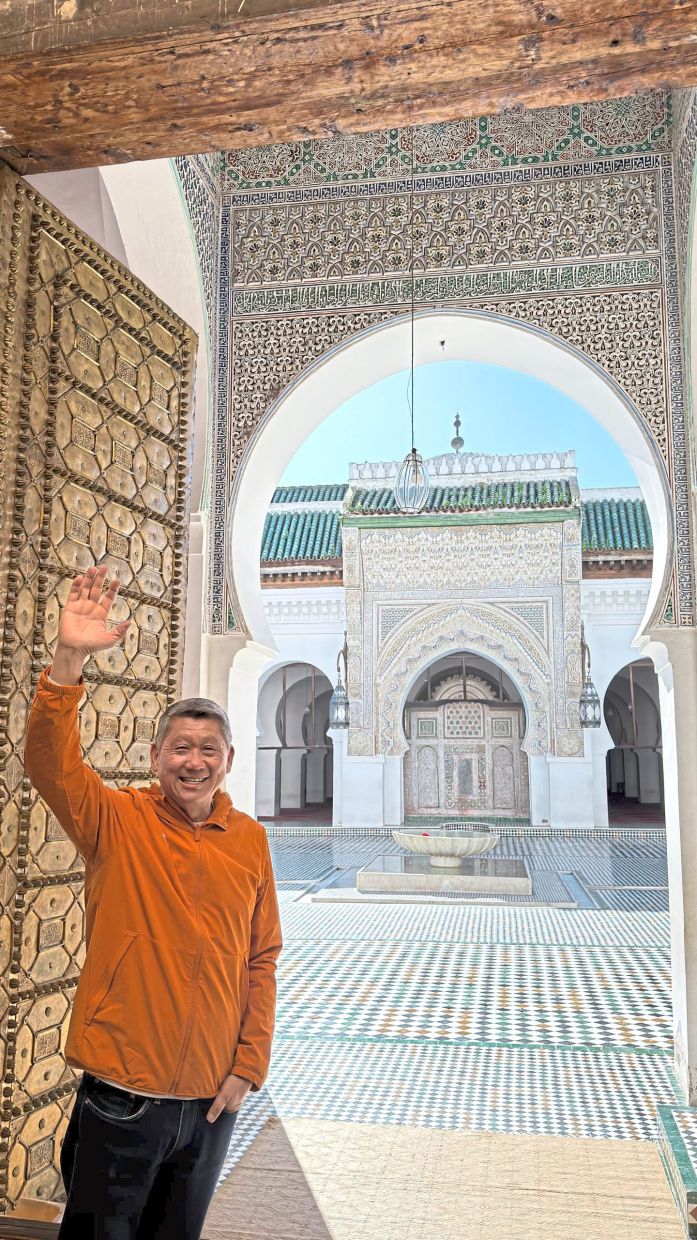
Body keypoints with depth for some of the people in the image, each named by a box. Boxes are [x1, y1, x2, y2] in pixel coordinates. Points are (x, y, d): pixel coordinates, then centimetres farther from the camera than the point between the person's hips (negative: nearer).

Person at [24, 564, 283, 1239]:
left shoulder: (249, 839, -2)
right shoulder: (119, 821, -10)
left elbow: (261, 960, 3)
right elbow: (48, 761, -28)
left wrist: (249, 1065, -1)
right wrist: (69, 658, -39)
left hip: (214, 1098, 3)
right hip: (122, 1094, -3)